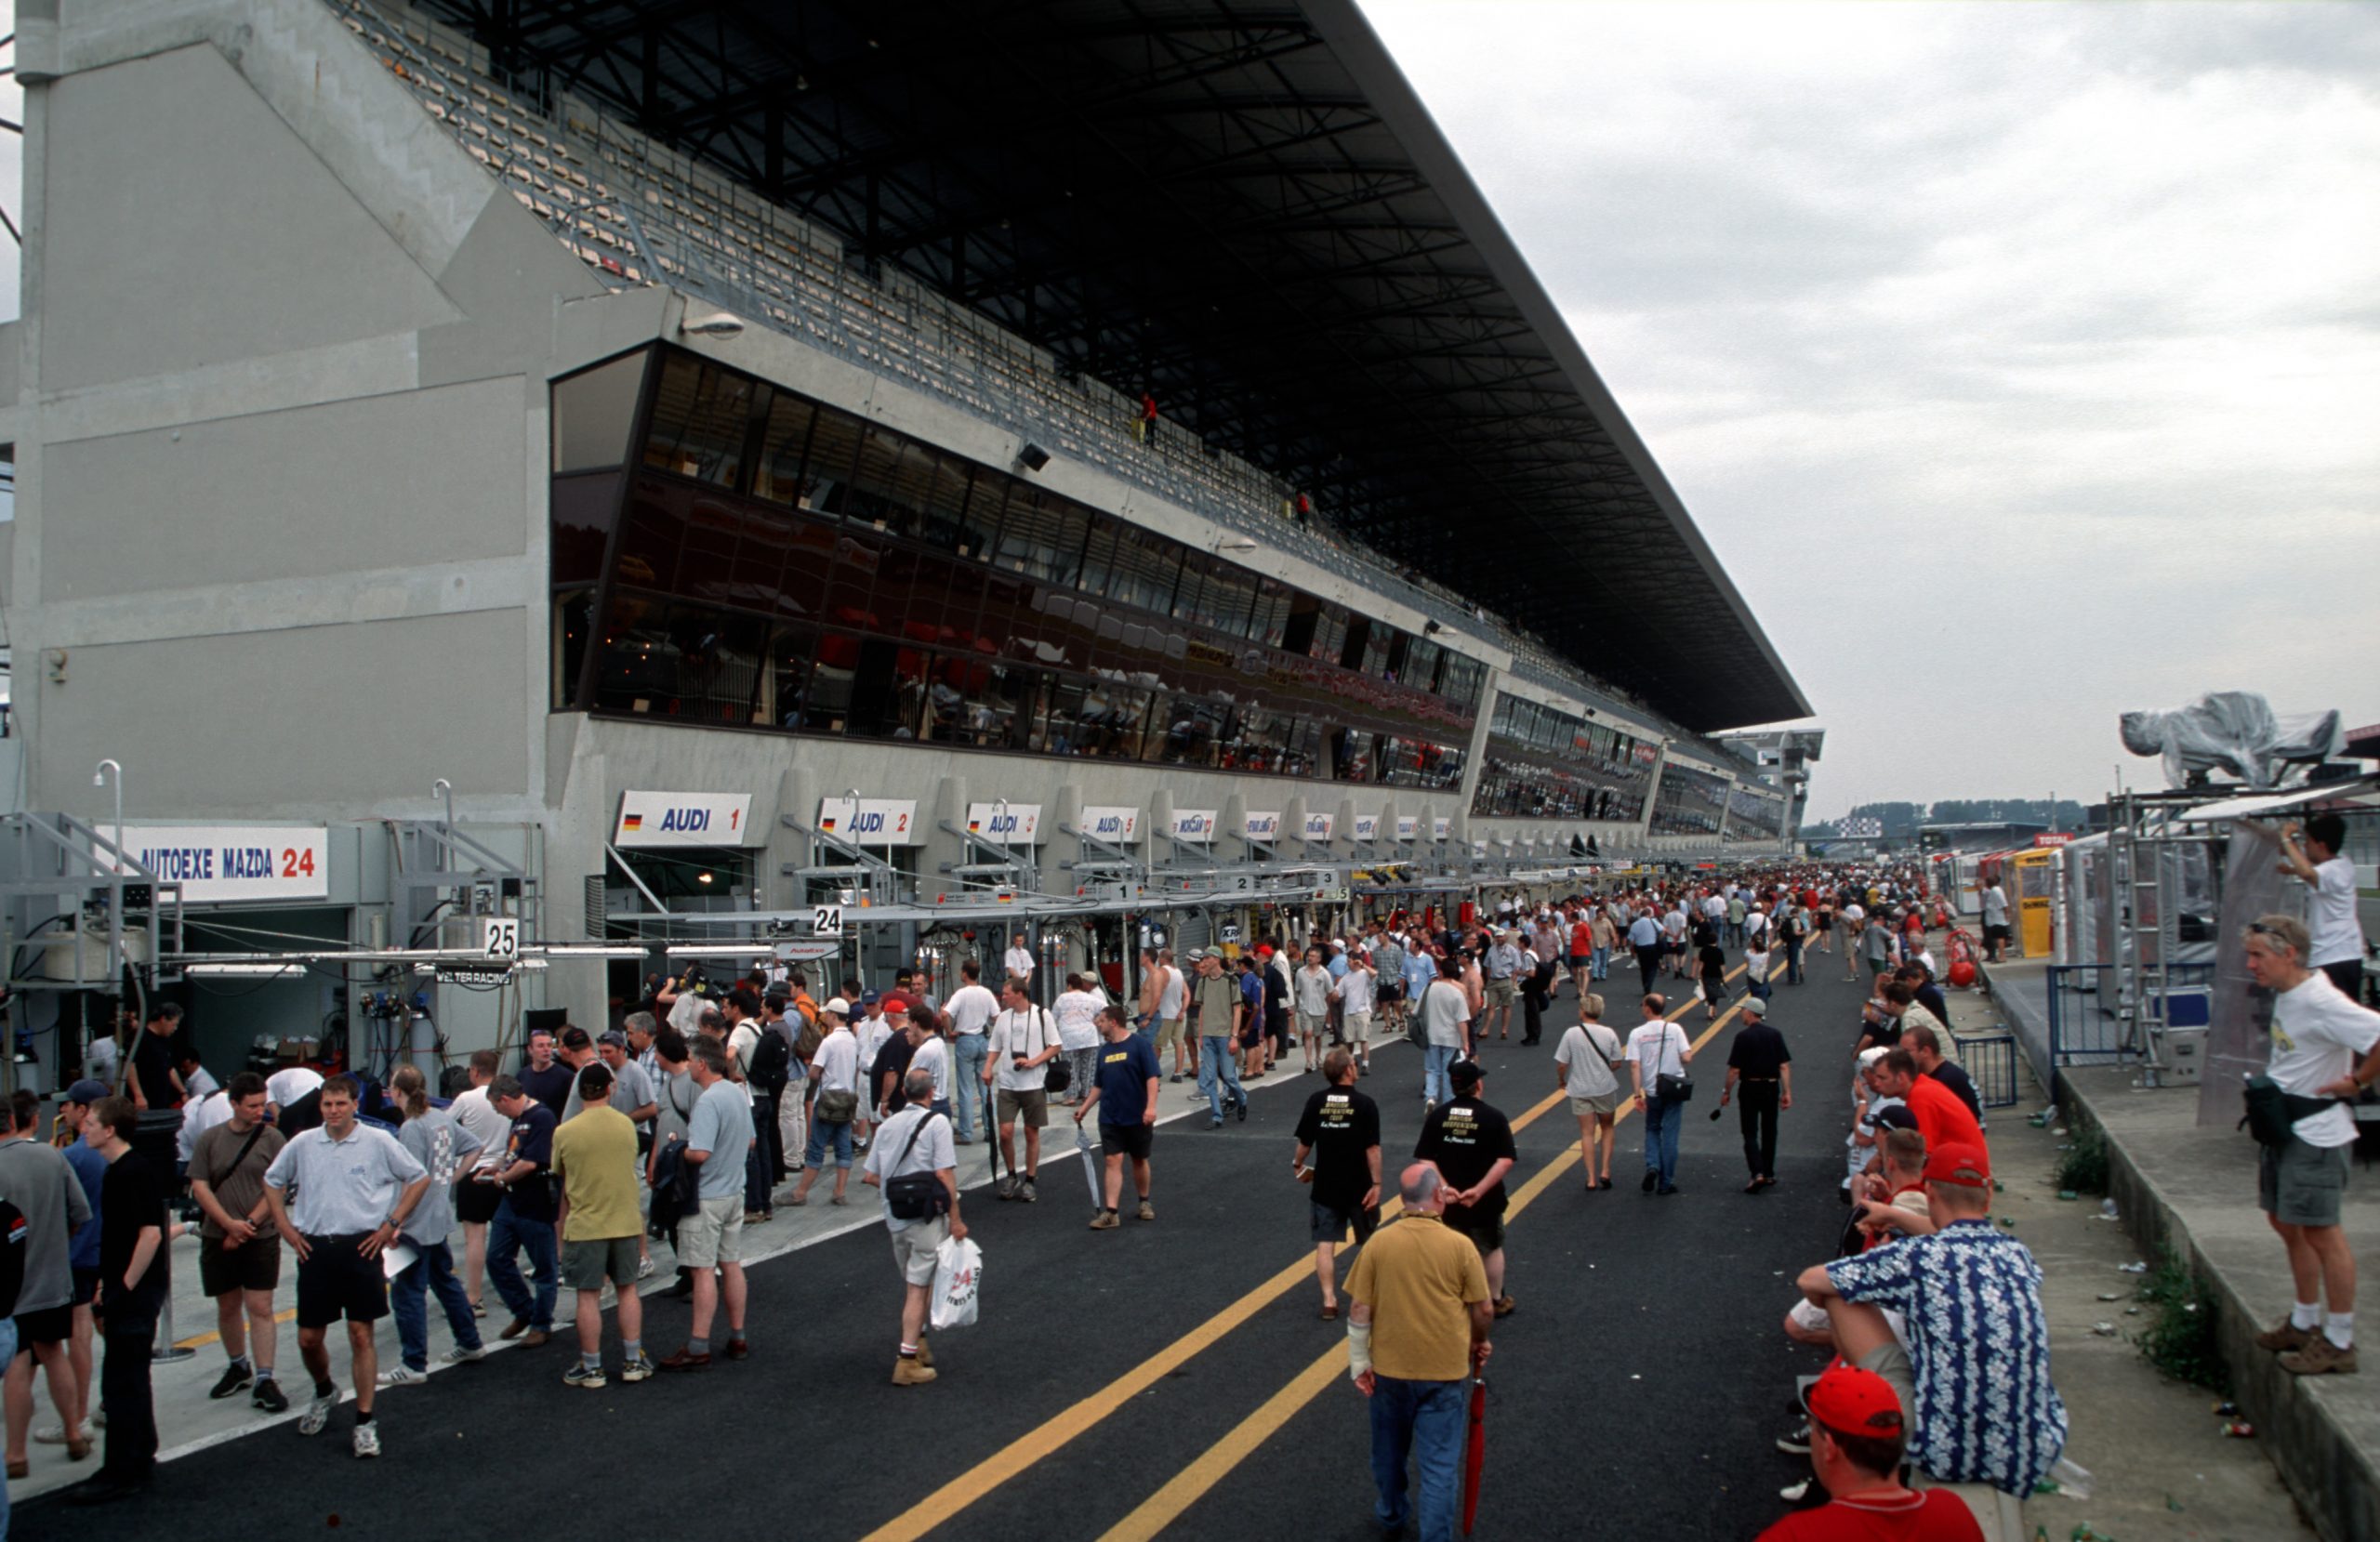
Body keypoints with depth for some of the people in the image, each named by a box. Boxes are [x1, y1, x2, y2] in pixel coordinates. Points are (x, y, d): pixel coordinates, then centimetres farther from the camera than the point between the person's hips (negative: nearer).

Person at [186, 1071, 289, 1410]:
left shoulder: (273, 1139, -3)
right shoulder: (210, 1140, 3)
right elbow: (200, 1187, -1)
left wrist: (249, 1224, -14)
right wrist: (230, 1224, -12)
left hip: (261, 1239, -3)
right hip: (217, 1238, 3)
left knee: (260, 1308, -6)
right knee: (228, 1307, 13)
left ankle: (264, 1380, -4)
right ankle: (237, 1367, 32)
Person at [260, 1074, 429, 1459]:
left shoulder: (378, 1142, -4)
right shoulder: (302, 1144, 4)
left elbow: (419, 1179, 3)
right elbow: (273, 1182, 19)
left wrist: (391, 1225, -2)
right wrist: (286, 1228, 10)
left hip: (361, 1247, -3)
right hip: (314, 1248, 3)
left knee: (361, 1335, -1)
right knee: (308, 1338, 8)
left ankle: (365, 1422, 7)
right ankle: (324, 1393, 38)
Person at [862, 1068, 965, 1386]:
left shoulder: (887, 1126, 8)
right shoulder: (936, 1123, -9)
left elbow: (870, 1175, 8)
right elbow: (944, 1174, -15)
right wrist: (955, 1219, -11)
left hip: (895, 1217, 6)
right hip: (926, 1216, -6)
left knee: (912, 1284, 21)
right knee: (919, 1288, -1)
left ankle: (918, 1343, 33)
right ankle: (907, 1361, -1)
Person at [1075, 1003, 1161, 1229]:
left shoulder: (1139, 1044, -9)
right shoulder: (1104, 1051, 9)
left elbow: (1152, 1077, -14)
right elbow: (1099, 1085, 18)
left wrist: (1151, 1106, -22)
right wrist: (1084, 1108, 13)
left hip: (1137, 1117, -4)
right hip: (1110, 1117, 4)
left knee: (1139, 1160, 11)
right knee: (1113, 1162, -3)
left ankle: (1144, 1203, 29)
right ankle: (1110, 1213, -7)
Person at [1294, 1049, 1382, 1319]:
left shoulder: (1316, 1101, -5)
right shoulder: (1365, 1104, -14)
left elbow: (1305, 1142, 0)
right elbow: (1372, 1148, -16)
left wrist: (1298, 1164, 18)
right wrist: (1376, 1183, -9)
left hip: (1325, 1186, 2)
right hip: (1358, 1186, -2)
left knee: (1325, 1244, 6)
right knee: (1369, 1243, 17)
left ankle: (1329, 1300, 4)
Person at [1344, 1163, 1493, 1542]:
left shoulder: (1378, 1243, -8)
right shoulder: (1460, 1246, -11)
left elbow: (1359, 1309, -6)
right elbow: (1484, 1311, -4)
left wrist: (1359, 1361, 3)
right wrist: (1478, 1343, 15)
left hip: (1389, 1367, 3)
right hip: (1444, 1370, -2)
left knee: (1389, 1451, 23)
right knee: (1439, 1464, 6)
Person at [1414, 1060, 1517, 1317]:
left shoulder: (1437, 1116, -5)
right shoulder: (1493, 1117, -11)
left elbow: (1425, 1159, -9)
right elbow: (1505, 1160, -19)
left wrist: (1444, 1187, -14)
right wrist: (1479, 1190, -20)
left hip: (1448, 1201, 2)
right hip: (1485, 1201, -1)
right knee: (1491, 1250, 20)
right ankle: (1497, 1301, 34)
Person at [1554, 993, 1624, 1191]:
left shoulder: (1571, 1033, -13)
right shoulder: (1609, 1034, -9)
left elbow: (1561, 1064, -12)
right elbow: (1616, 1063, -2)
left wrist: (1561, 1080, 9)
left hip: (1580, 1090, -1)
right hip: (1605, 1088, 1)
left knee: (1587, 1134, 8)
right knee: (1607, 1128, 20)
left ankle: (1591, 1179, 6)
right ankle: (1605, 1171, 11)